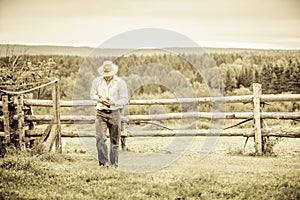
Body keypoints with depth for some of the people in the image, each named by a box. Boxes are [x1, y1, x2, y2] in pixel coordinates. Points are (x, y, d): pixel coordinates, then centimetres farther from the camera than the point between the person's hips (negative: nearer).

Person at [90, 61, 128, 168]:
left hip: (114, 112, -1)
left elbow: (125, 99, -2)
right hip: (101, 112, 1)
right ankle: (104, 161, -11)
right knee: (100, 138, -13)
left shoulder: (120, 82, -2)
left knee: (114, 139, 3)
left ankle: (113, 162, 12)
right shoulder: (97, 81, 6)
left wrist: (113, 102, -19)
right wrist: (99, 99, -9)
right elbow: (92, 95, 13)